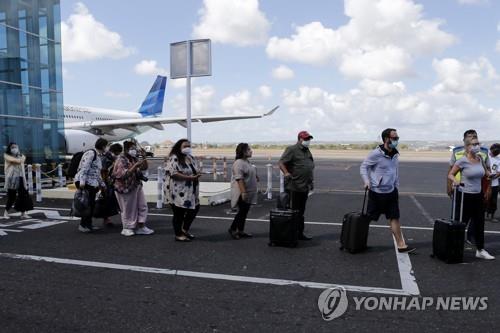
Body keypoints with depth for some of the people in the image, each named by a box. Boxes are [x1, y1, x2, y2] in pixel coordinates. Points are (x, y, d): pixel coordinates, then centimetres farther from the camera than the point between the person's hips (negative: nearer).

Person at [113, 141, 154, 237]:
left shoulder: (135, 158, 6)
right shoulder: (121, 160, -15)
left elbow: (144, 167, 11)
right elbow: (124, 174, -26)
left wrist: (144, 158, -8)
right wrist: (135, 166, -30)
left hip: (137, 186, 8)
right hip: (125, 188, -7)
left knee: (142, 206, 5)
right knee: (128, 209, 3)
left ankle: (141, 227, 12)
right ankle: (127, 228, 18)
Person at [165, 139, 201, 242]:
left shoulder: (191, 158, 13)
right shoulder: (174, 158, -14)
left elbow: (197, 170, 22)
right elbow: (173, 173, -25)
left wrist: (197, 175, -1)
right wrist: (190, 177, -26)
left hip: (190, 191, 8)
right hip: (178, 192, -8)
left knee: (194, 209, 13)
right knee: (179, 213, 3)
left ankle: (185, 230, 30)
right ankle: (178, 235, 19)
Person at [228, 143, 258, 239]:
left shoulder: (247, 161, 14)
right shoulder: (239, 163, -17)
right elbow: (239, 178, -24)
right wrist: (243, 192, -28)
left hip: (248, 192, 9)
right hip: (242, 192, -9)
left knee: (244, 212, 12)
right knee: (242, 211, -4)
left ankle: (241, 231, 20)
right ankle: (232, 229, 10)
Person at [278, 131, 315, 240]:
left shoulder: (307, 151, 18)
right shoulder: (292, 149, -7)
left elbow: (311, 166, 26)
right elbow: (281, 163, -14)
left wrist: (311, 180, 19)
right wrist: (286, 173, -27)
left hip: (305, 186, 8)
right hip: (294, 187, -8)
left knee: (301, 212, 14)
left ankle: (300, 233, 22)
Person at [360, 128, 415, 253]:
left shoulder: (395, 154, 5)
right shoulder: (376, 153, -17)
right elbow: (363, 166, -10)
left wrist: (396, 186, 16)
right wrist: (367, 181, -22)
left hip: (391, 192, 6)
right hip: (376, 192, -6)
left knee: (394, 218, 8)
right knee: (369, 218, 5)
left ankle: (401, 244, 16)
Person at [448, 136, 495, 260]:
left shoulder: (480, 158, 4)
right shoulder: (462, 161, -13)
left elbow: (485, 172, 22)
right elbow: (450, 174, -8)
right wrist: (455, 181, -27)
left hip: (478, 195, 7)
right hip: (466, 195, -6)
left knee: (479, 224, 13)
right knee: (462, 223, 1)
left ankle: (480, 250, 25)